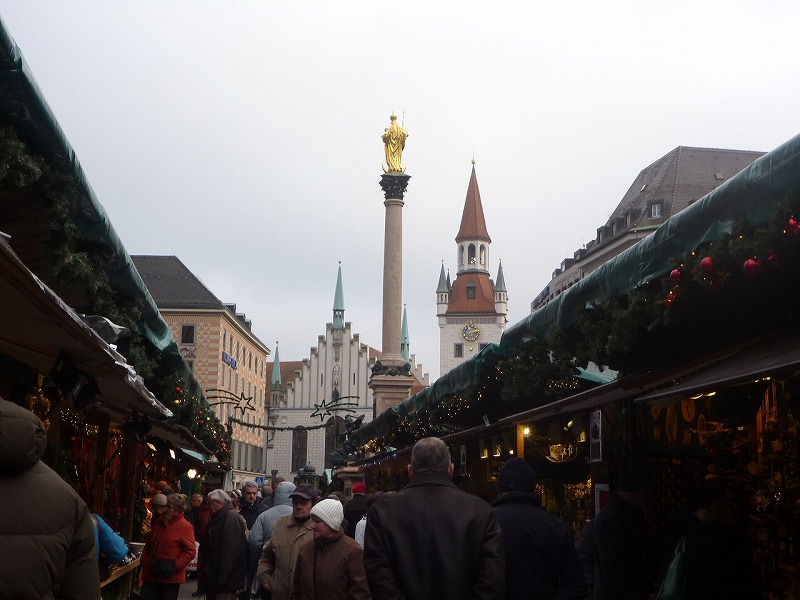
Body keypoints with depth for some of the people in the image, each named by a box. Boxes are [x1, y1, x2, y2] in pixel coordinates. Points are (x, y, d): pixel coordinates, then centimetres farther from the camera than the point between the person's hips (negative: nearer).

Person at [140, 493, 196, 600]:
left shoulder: (185, 527, -10)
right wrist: (144, 560, 10)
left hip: (170, 577, -6)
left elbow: (190, 551, -14)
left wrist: (175, 565, -19)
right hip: (150, 575, 6)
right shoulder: (159, 522, 13)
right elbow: (148, 544, 23)